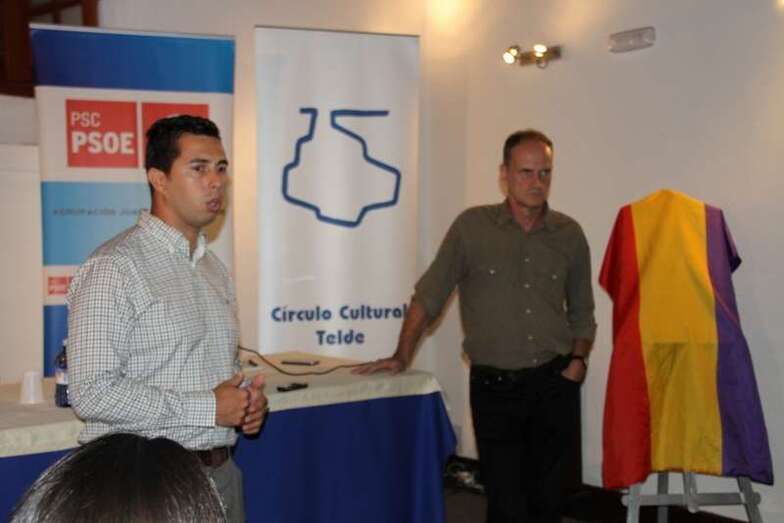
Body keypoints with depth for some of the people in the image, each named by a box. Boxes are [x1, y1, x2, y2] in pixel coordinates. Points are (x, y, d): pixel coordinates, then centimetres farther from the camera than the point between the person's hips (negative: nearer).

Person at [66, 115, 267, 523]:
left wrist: (247, 400, 0)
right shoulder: (113, 268, -14)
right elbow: (92, 393, -20)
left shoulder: (214, 269, 12)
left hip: (220, 473, 7)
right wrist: (207, 409, -17)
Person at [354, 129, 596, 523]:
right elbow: (428, 296, -1)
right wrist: (402, 357, -7)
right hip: (494, 387, -2)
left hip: (554, 384, 2)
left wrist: (578, 360, 1)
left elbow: (582, 311, 14)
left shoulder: (569, 234, 4)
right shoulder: (472, 227, -4)